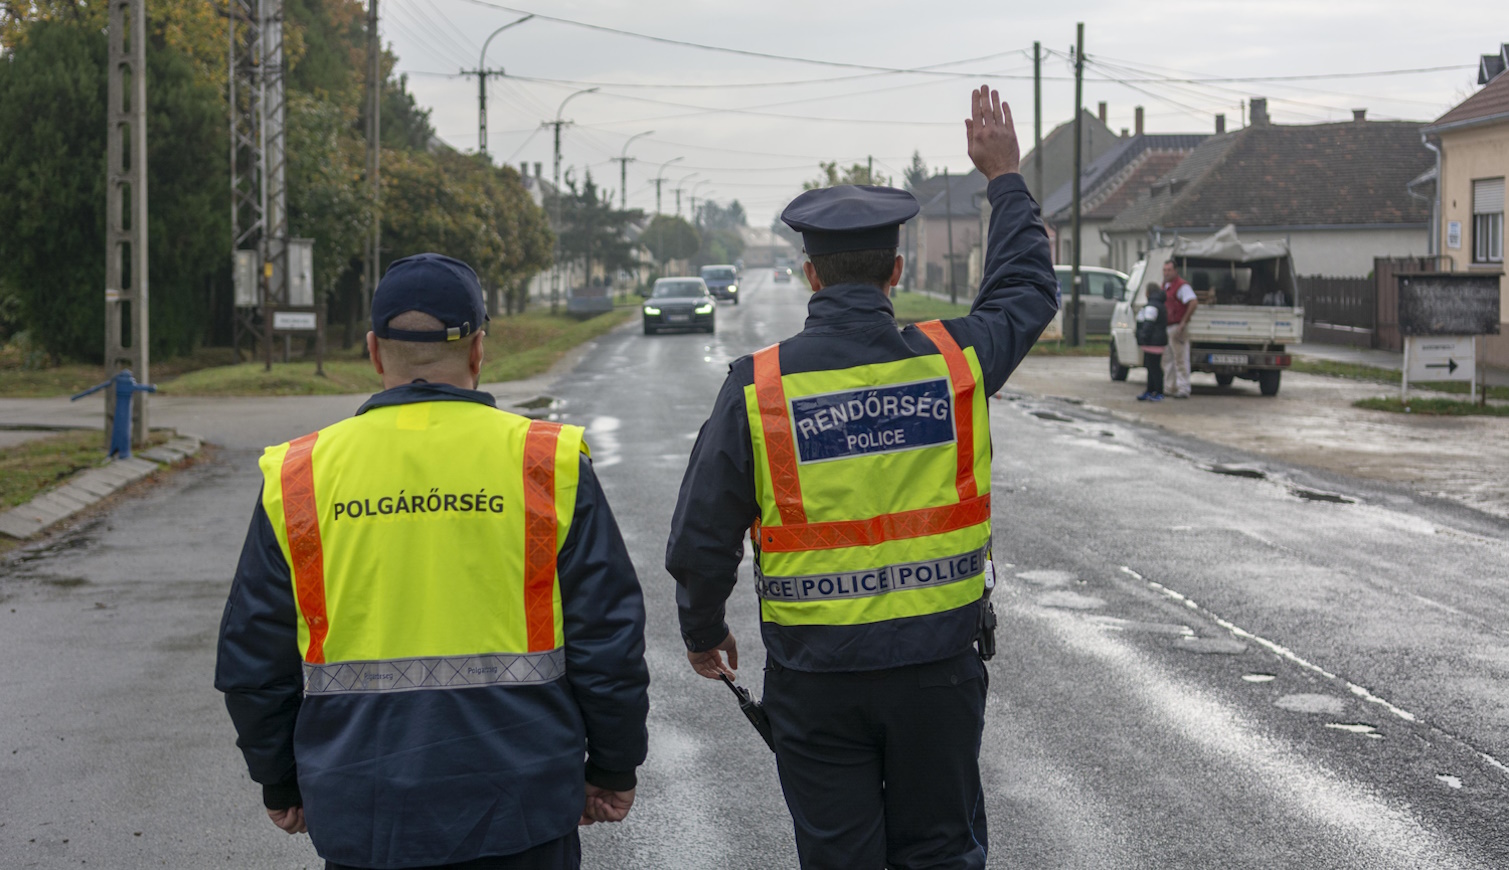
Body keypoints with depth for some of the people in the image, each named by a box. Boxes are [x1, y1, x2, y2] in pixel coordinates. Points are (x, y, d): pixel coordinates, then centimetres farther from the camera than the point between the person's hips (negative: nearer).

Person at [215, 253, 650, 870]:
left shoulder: (298, 478, 1)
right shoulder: (548, 465, -3)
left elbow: (252, 658, 7)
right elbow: (609, 639, -1)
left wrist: (280, 784, 19)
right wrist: (613, 770, 11)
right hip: (518, 817, -1)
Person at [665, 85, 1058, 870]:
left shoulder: (758, 386, -9)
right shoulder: (953, 361, -5)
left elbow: (702, 534, -3)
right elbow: (1027, 290, 17)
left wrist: (702, 631, 14)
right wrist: (1004, 178, 28)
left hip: (814, 672, -1)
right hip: (938, 658, 1)